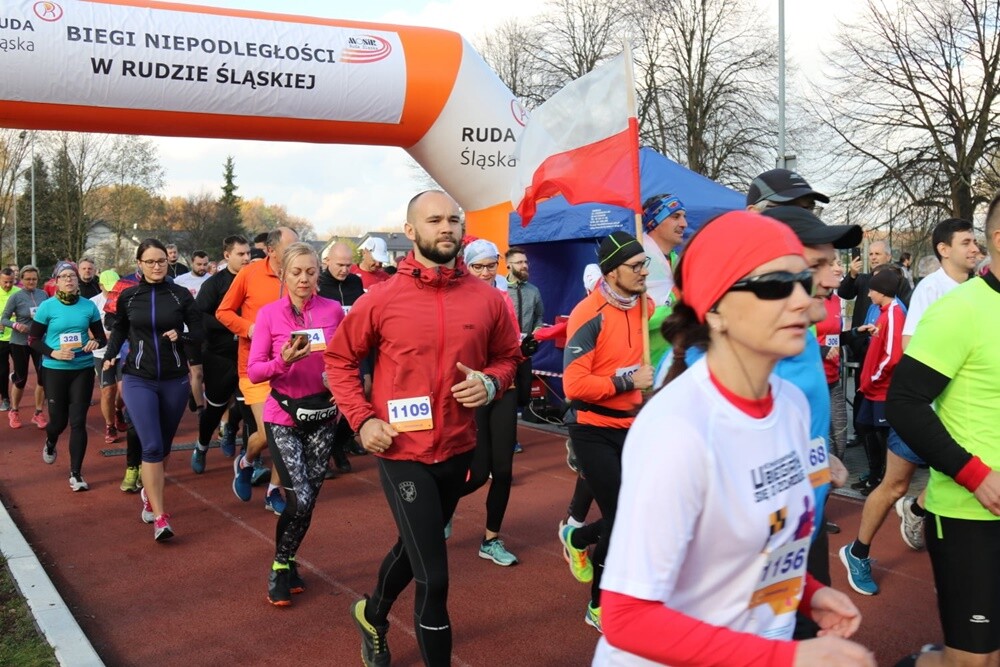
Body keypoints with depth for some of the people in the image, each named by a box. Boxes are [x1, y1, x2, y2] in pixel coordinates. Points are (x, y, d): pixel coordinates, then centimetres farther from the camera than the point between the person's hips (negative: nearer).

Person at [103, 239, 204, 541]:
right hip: (138, 380, -1)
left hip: (175, 380, 1)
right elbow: (120, 329, 16)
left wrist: (181, 336, -18)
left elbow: (199, 333, 2)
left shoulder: (181, 295, -2)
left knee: (164, 445, 13)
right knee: (151, 446, -12)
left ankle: (149, 493, 40)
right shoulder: (128, 297, 1)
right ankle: (160, 517, -9)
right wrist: (110, 356, 1)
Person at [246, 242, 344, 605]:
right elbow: (253, 371, -8)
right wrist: (284, 361, -25)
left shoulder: (333, 310, -2)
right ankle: (280, 568, 14)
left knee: (309, 498, 8)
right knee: (300, 499, -10)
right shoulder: (269, 314, -6)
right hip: (283, 416, -2)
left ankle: (287, 562, 31)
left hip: (322, 414, 3)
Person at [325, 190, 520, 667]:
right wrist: (362, 419, -11)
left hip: (458, 449, 5)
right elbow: (339, 359, 1)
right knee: (434, 577, -7)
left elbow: (507, 356, 10)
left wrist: (490, 383, -12)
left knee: (415, 547, 26)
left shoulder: (487, 299, -3)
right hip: (402, 453, -4)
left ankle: (373, 615, 55)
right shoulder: (381, 298, -10)